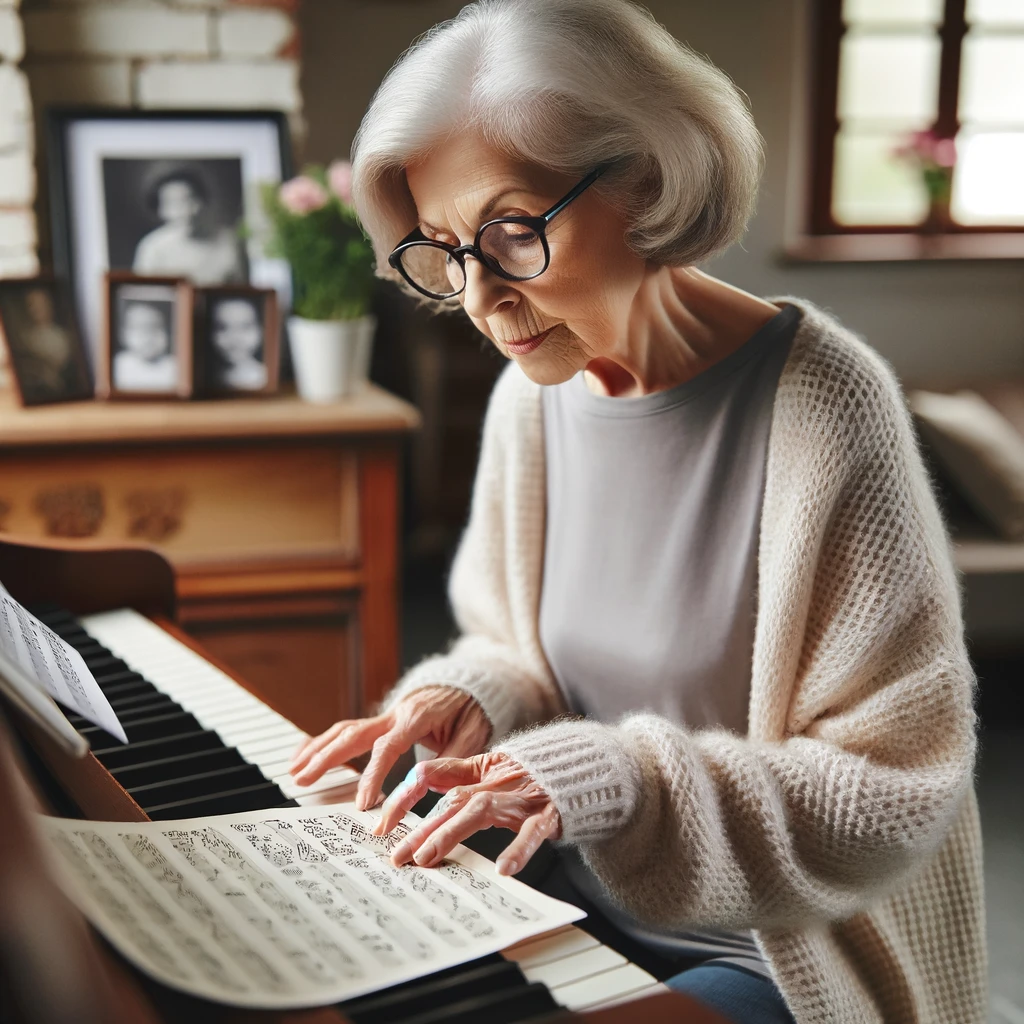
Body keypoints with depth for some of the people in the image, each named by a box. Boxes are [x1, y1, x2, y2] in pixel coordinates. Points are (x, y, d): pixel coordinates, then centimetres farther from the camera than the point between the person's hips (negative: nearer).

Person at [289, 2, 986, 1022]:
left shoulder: (820, 400, -21)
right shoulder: (532, 398, -2)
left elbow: (894, 792, -19)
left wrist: (614, 779, -28)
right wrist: (470, 698, -12)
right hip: (582, 914, 6)